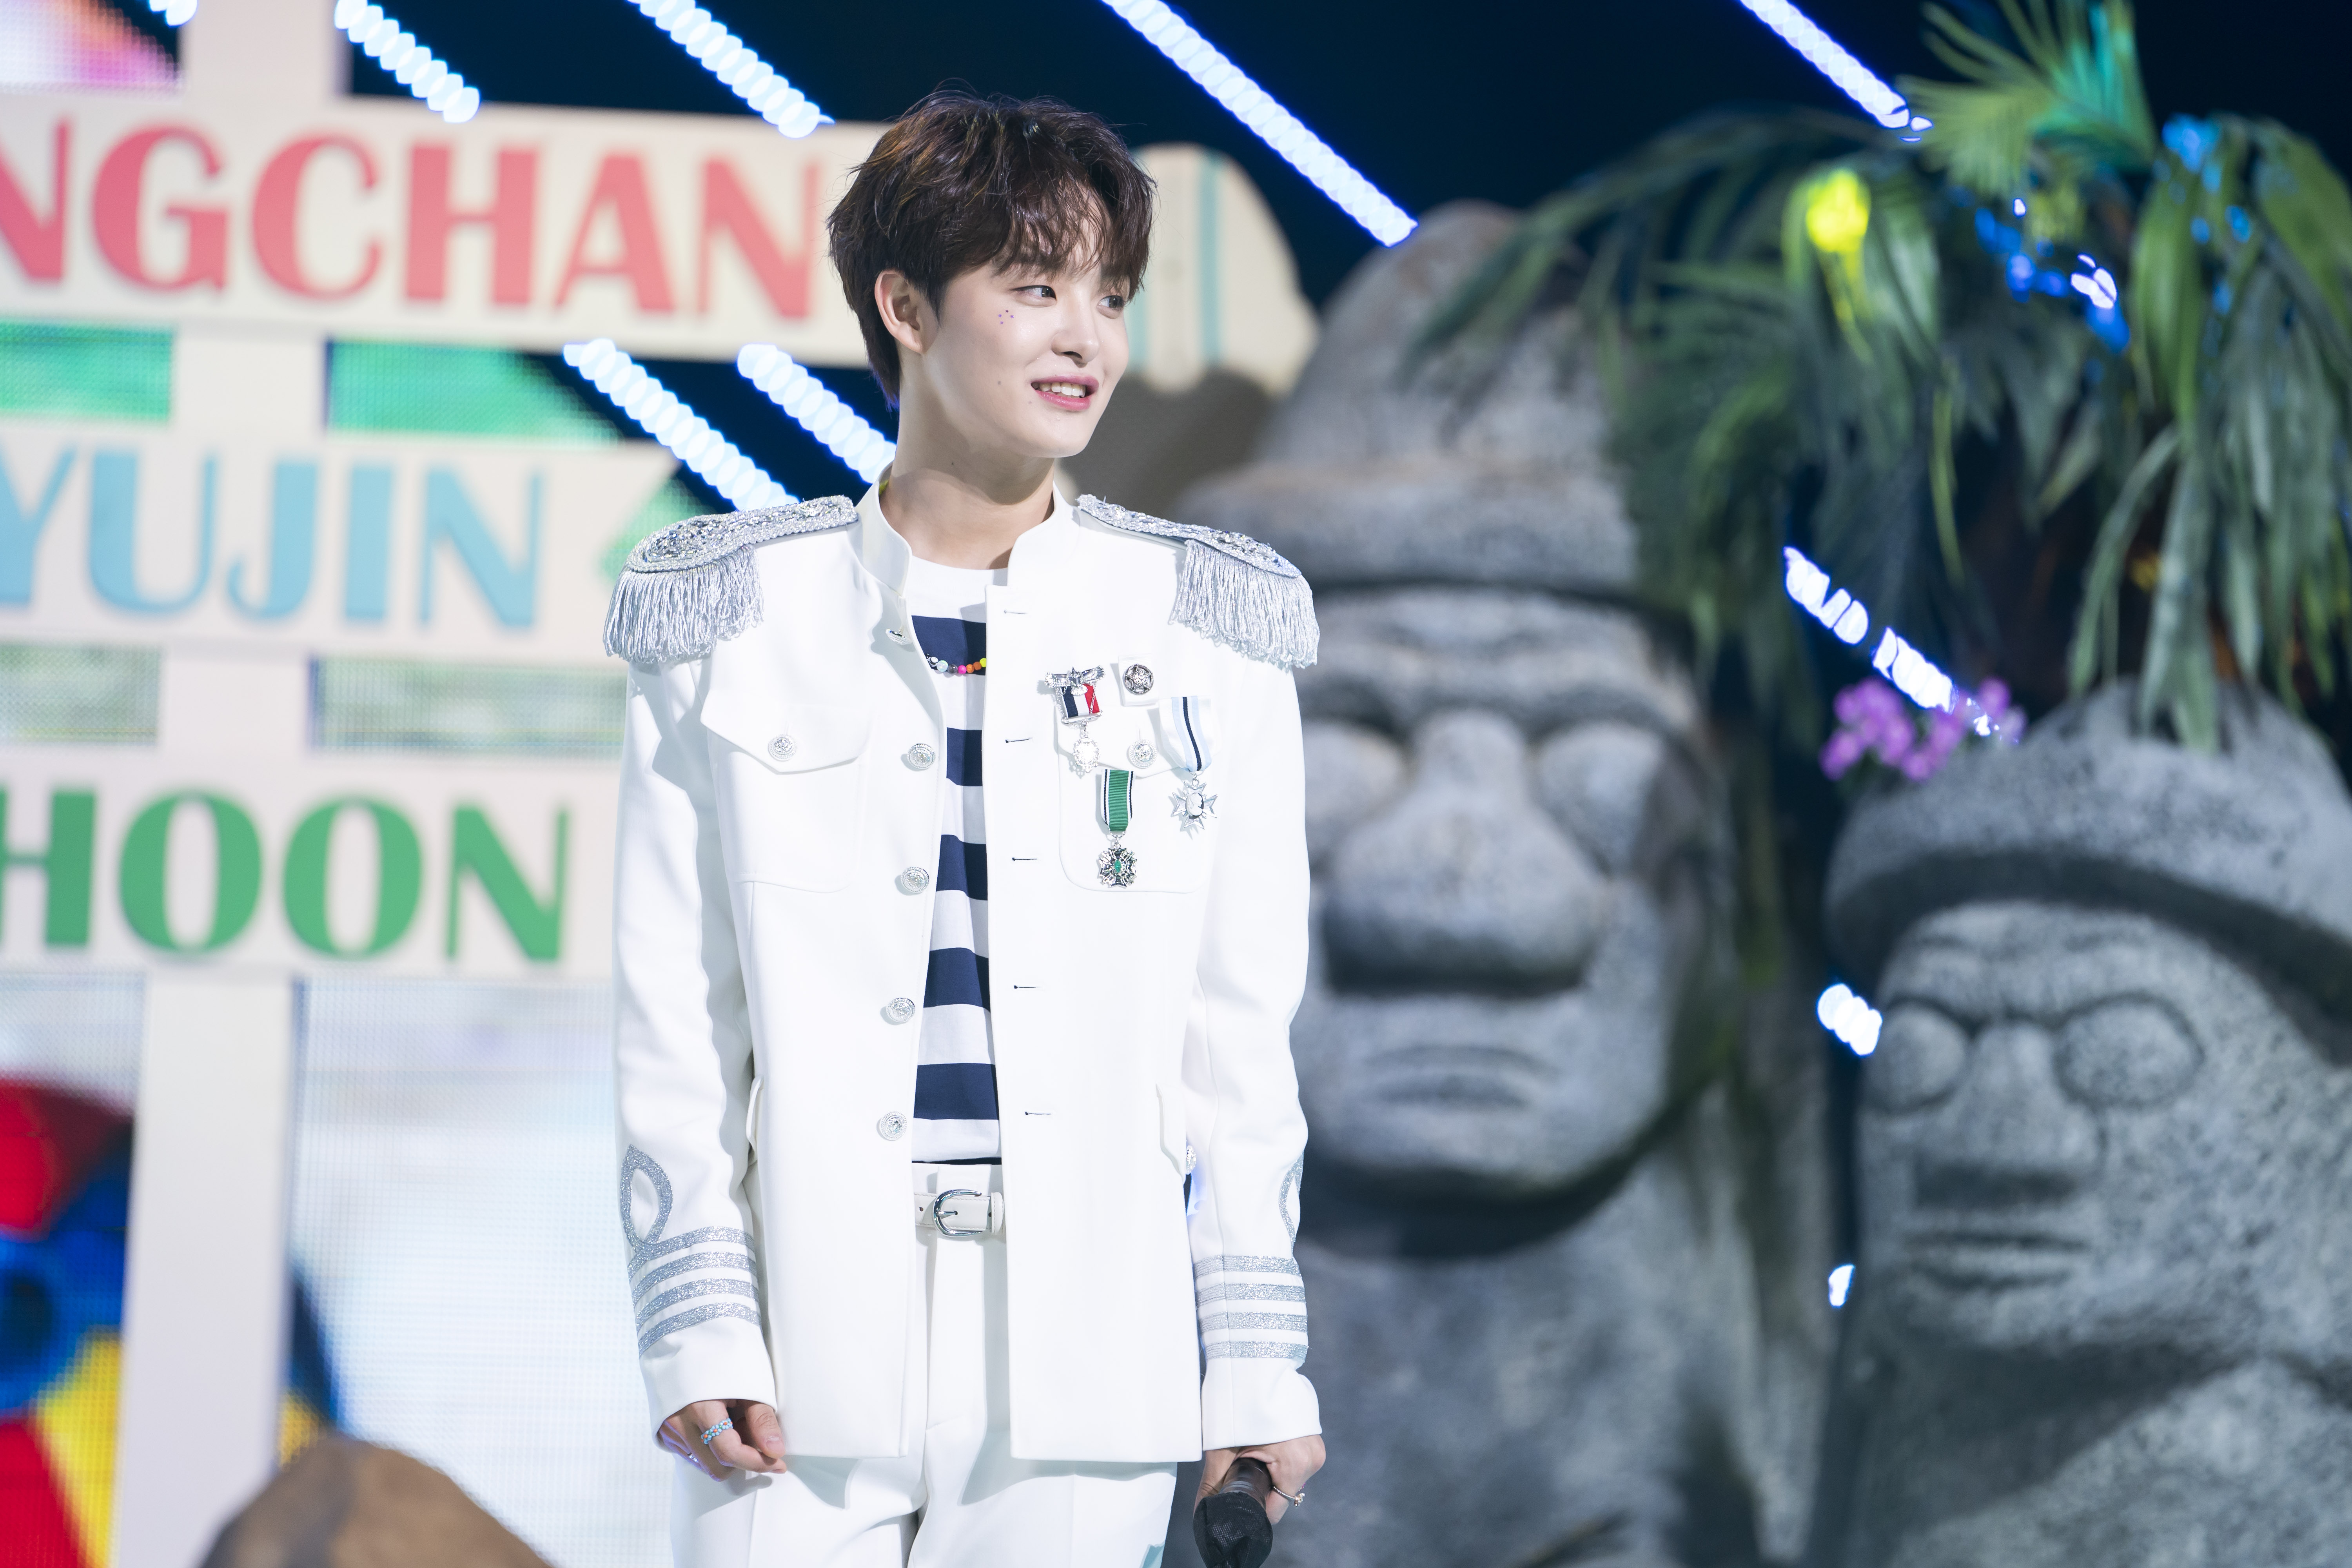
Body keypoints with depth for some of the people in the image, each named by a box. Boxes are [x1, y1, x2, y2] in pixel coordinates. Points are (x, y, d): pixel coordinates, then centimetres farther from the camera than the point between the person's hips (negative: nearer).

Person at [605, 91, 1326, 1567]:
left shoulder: (1205, 640, 7)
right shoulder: (734, 629, 5)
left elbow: (1239, 1040, 7)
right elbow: (674, 1017, 4)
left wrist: (1256, 1361, 4)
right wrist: (697, 1326, -3)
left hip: (1085, 1371, 0)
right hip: (806, 1352, 0)